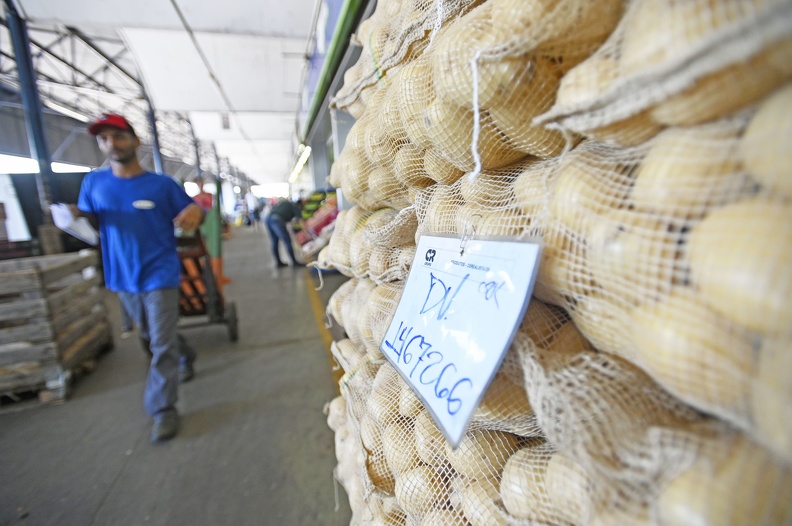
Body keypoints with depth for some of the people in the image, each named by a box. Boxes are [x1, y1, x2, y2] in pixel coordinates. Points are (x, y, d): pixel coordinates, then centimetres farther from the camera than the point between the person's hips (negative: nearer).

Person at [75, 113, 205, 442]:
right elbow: (90, 223, 9)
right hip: (122, 277, 5)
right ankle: (186, 357, 50)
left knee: (162, 345, -3)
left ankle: (163, 410, 9)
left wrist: (196, 212, -27)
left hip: (160, 276, -5)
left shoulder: (162, 185, -7)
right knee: (149, 335, 23)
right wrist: (77, 216, -14)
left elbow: (191, 214, -2)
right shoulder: (94, 182, 3)